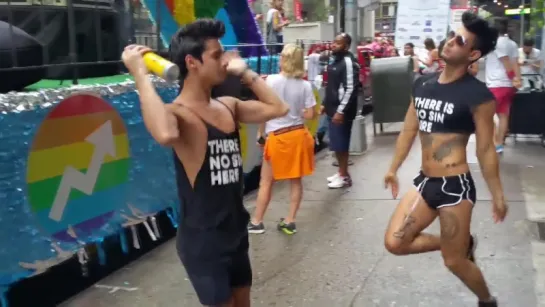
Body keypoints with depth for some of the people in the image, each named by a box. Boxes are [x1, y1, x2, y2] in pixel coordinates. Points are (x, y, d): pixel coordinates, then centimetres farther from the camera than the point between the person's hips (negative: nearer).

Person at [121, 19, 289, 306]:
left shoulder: (228, 106, 5)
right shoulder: (177, 113, -19)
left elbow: (278, 108, 10)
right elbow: (166, 135, -44)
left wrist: (244, 72, 9)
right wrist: (140, 75, -33)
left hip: (236, 232, 8)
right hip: (203, 240, -8)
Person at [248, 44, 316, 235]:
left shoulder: (272, 80, -9)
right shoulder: (305, 85, -3)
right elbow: (310, 115, -3)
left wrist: (261, 132, 4)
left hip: (277, 136, -2)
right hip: (298, 135, 3)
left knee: (266, 182, 9)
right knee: (296, 181, 13)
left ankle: (256, 222, 18)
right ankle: (289, 221, 18)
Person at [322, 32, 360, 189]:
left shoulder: (348, 62, -16)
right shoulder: (336, 60, 13)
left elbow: (350, 89, -21)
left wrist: (341, 111, -23)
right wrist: (325, 104, 19)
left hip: (341, 110, -9)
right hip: (333, 108, 9)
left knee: (341, 144, -3)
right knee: (336, 144, 14)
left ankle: (345, 177, 7)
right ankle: (341, 172, 25)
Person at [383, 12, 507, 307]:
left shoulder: (477, 95, -14)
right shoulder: (422, 84, 5)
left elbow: (485, 149, -9)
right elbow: (409, 130, 15)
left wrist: (497, 195, -4)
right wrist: (393, 169, 20)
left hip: (455, 187, -6)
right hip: (424, 182, 7)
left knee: (453, 260, 5)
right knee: (394, 243, 3)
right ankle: (463, 243, 24)